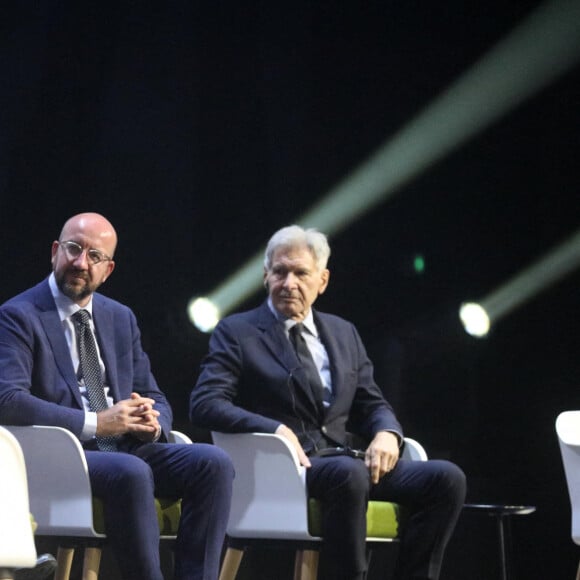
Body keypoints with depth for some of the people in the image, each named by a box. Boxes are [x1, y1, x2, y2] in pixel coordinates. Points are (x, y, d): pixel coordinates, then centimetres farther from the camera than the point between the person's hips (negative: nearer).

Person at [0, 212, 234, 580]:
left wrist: (152, 422, -6)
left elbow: (155, 399, 21)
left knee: (213, 461, -19)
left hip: (128, 449, 7)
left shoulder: (121, 318, 18)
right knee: (131, 472, -36)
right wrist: (94, 423, -20)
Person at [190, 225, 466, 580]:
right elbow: (204, 404, -6)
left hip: (346, 460, 6)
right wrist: (275, 430, -21)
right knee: (348, 474, -39)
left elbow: (372, 405, 21)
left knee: (447, 478, -18)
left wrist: (387, 433, -4)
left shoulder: (344, 334, 22)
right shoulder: (237, 333, 6)